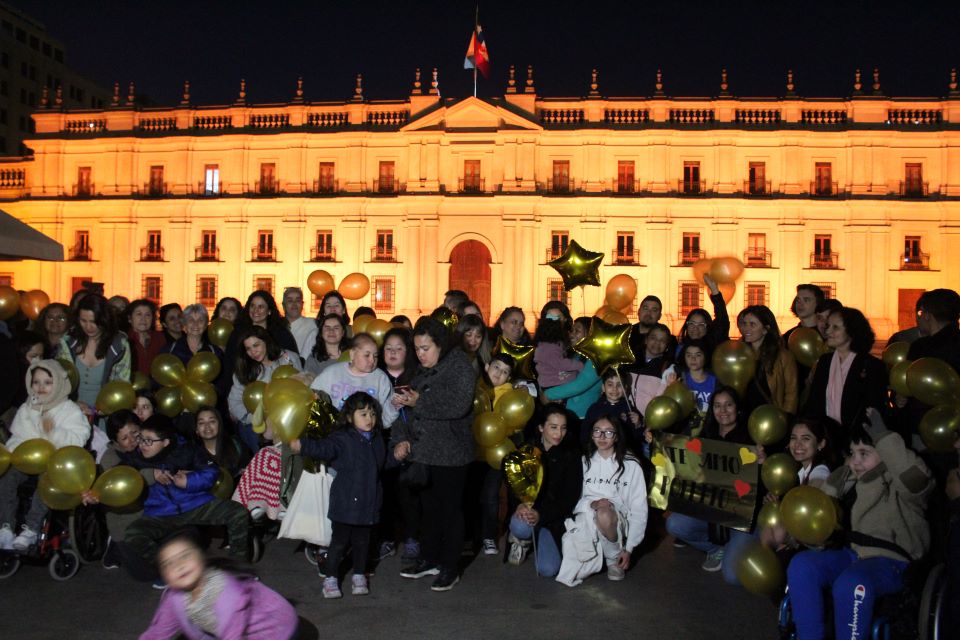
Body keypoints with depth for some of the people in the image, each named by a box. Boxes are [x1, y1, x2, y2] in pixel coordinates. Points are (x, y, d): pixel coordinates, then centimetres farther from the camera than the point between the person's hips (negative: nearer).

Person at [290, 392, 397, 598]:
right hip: (346, 502, -5)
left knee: (362, 541, 16)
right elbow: (323, 448, -29)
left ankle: (359, 576, 32)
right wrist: (301, 445, -44)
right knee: (339, 541, 4)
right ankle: (330, 578, 20)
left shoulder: (377, 439, 9)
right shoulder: (342, 438, -12)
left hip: (368, 502, 5)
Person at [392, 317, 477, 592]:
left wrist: (418, 400, -24)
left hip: (451, 454, -7)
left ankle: (450, 568, 15)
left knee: (450, 509, 3)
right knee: (429, 506, 16)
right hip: (423, 451, 7)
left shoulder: (460, 368, -10)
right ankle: (430, 559, 31)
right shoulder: (421, 372, 12)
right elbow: (408, 406, 13)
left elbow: (458, 405, -24)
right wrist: (402, 438, -2)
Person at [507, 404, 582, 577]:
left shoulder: (571, 454, -6)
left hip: (554, 518, 0)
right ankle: (523, 541, 4)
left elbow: (570, 497, -7)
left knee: (548, 570, -15)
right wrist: (520, 505, -23)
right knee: (520, 526, -36)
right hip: (526, 511, 0)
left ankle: (538, 544, 21)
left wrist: (541, 515, -21)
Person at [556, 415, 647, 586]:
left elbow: (639, 509, -2)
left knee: (604, 515, -38)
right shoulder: (584, 461, 7)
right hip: (586, 521, 2)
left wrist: (628, 548, -7)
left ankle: (614, 558, -8)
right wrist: (592, 504, -18)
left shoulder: (631, 465, -1)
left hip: (617, 523, -1)